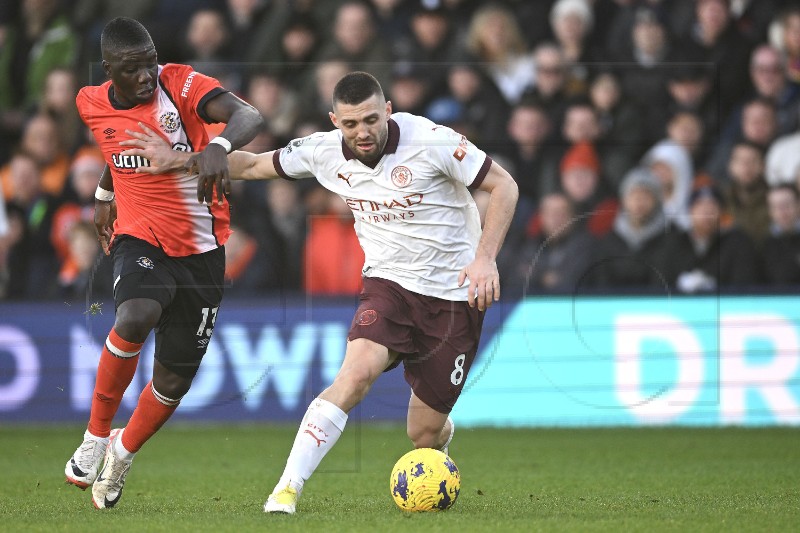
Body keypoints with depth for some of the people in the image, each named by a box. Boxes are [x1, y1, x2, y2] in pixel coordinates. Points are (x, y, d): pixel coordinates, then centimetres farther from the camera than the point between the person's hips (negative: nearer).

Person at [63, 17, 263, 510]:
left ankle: (123, 452, 34)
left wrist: (218, 146, -49)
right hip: (140, 239, 0)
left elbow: (248, 117, -28)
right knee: (136, 316, -34)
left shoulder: (180, 84, -13)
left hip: (201, 250, 0)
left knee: (175, 379, 4)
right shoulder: (93, 105, -1)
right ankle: (96, 437, -15)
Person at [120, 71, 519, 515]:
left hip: (454, 294, -2)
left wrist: (485, 258, -23)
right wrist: (177, 160, 3)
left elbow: (503, 185, -12)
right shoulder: (325, 152, -6)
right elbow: (253, 165, 9)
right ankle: (286, 490, -26)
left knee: (423, 434, 1)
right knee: (356, 374, -28)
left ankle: (443, 432, 42)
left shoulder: (431, 142, -18)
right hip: (388, 282, 2)